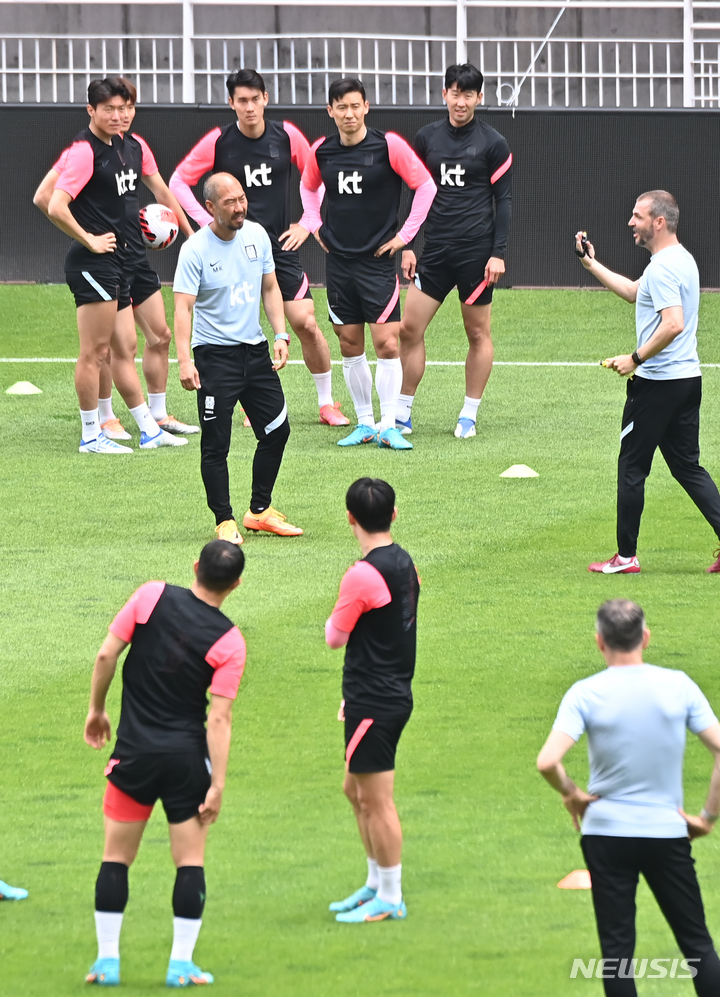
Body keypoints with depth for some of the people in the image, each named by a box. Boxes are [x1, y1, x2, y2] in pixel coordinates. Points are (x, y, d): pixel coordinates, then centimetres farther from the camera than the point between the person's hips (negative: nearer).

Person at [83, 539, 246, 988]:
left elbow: (107, 654, -4)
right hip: (187, 757, -1)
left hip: (134, 752, 1)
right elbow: (220, 720, -11)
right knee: (191, 861, 9)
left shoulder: (151, 597, -6)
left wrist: (97, 709, 11)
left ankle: (107, 960, 10)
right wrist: (217, 786, -8)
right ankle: (182, 964, 7)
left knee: (116, 858, 11)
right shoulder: (229, 641, -9)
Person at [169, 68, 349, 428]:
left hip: (280, 244, 1)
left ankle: (327, 403, 7)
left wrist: (306, 224, 3)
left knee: (305, 322, -6)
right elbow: (178, 182, 2)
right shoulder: (218, 141, -5)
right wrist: (209, 222, -6)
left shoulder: (287, 136, -2)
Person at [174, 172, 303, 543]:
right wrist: (184, 361, -29)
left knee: (277, 430, 10)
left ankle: (260, 512, 25)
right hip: (215, 355, -6)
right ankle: (225, 522, 5)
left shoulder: (256, 235, 3)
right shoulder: (195, 249, -14)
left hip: (255, 351, 6)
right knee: (216, 444, -6)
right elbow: (183, 307, -19)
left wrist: (281, 335, 4)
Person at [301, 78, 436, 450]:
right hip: (339, 261, 4)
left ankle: (388, 426, -4)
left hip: (377, 260, -4)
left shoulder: (388, 146, -9)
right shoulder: (321, 151, 3)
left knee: (386, 343, -9)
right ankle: (364, 423, 15)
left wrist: (405, 234, -5)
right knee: (350, 346, 6)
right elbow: (308, 186, 24)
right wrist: (315, 225, 12)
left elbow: (425, 185, -3)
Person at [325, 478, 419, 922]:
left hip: (374, 704, -9)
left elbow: (336, 637, -12)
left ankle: (390, 899, 5)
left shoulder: (362, 576, -21)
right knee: (357, 790, 21)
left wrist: (333, 619, 10)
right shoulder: (405, 564, 7)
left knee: (377, 801, -1)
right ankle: (377, 883, 30)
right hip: (395, 694, 9)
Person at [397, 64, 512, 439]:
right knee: (409, 328, -3)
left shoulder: (492, 143, -2)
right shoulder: (427, 138, 7)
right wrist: (407, 245, 7)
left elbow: (503, 200, 0)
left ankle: (469, 415, 13)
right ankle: (402, 413, 6)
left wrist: (498, 253, -7)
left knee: (478, 333, 3)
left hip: (476, 250, -3)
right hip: (435, 249, 3)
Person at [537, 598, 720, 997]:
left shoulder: (585, 694, -10)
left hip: (607, 833, -1)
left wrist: (571, 794, 0)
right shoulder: (678, 686, -5)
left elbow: (547, 762, -20)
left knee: (616, 947, 6)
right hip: (667, 831, 1)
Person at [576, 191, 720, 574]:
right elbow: (632, 292, 29)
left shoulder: (663, 268, -18)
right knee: (687, 466, 12)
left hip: (657, 383, -10)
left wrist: (636, 358, -21)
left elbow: (674, 324, -30)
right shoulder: (681, 260, 14)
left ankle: (626, 556, 8)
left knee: (632, 467, 2)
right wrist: (591, 263, 29)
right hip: (687, 378, 10)